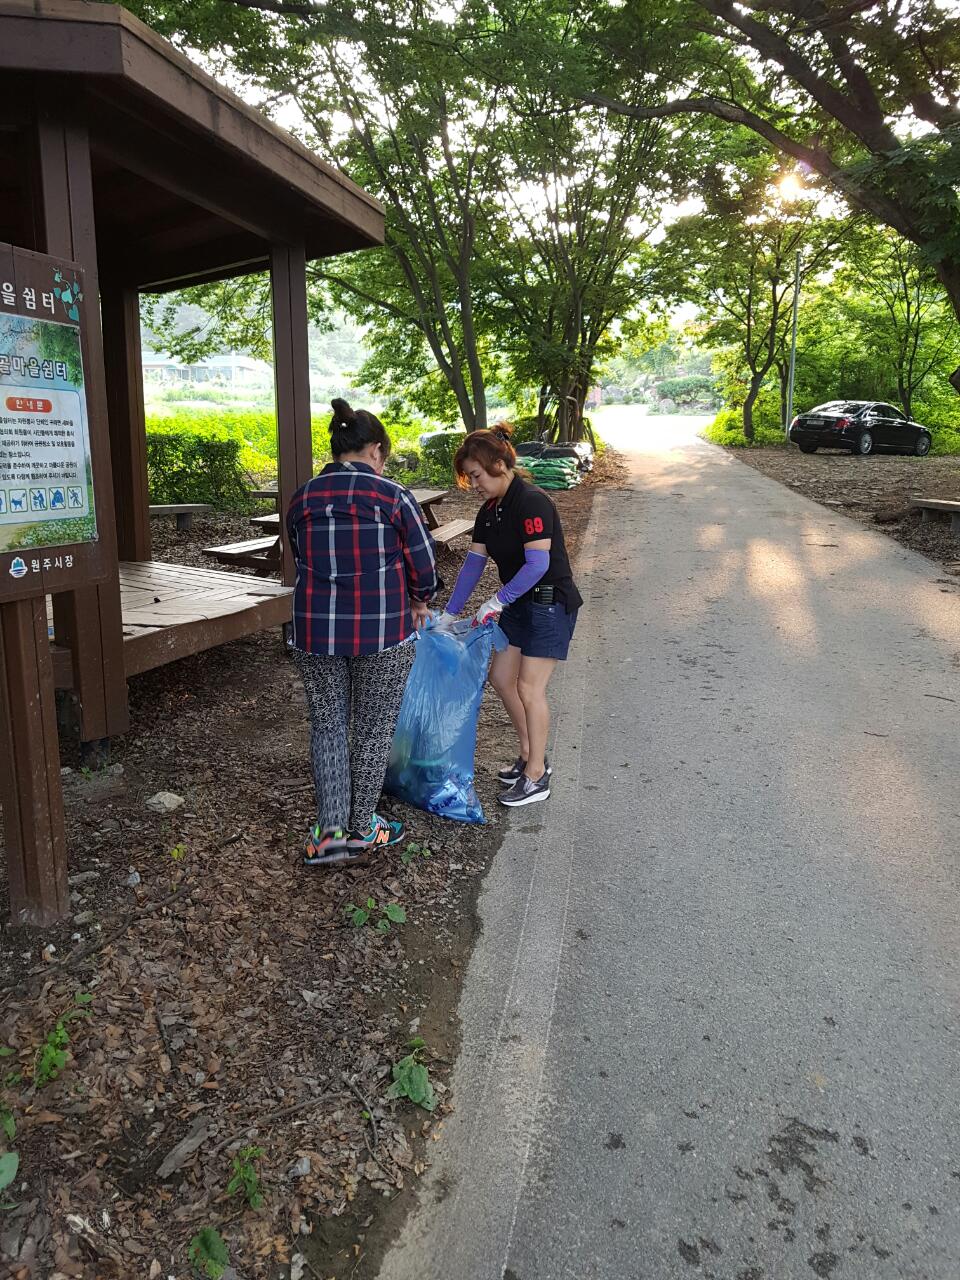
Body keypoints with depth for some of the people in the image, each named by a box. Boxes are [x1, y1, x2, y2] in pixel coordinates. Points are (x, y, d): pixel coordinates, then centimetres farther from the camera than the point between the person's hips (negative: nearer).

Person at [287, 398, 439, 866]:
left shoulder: (302, 498, 5)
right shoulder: (393, 496, -8)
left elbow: (303, 562, 12)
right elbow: (423, 563, -5)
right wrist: (419, 601, 15)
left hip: (316, 630, 3)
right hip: (383, 633, -3)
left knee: (328, 725, 15)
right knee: (373, 729, 11)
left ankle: (331, 831, 11)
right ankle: (362, 828, 23)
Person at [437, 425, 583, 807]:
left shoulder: (531, 502, -21)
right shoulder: (490, 510, 7)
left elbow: (538, 563, -28)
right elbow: (473, 563, 9)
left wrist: (498, 601, -23)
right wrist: (450, 613, 8)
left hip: (551, 604, -9)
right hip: (519, 604, 9)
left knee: (529, 688, -6)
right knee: (501, 676, 11)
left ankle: (537, 777, 7)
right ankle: (531, 755, 27)